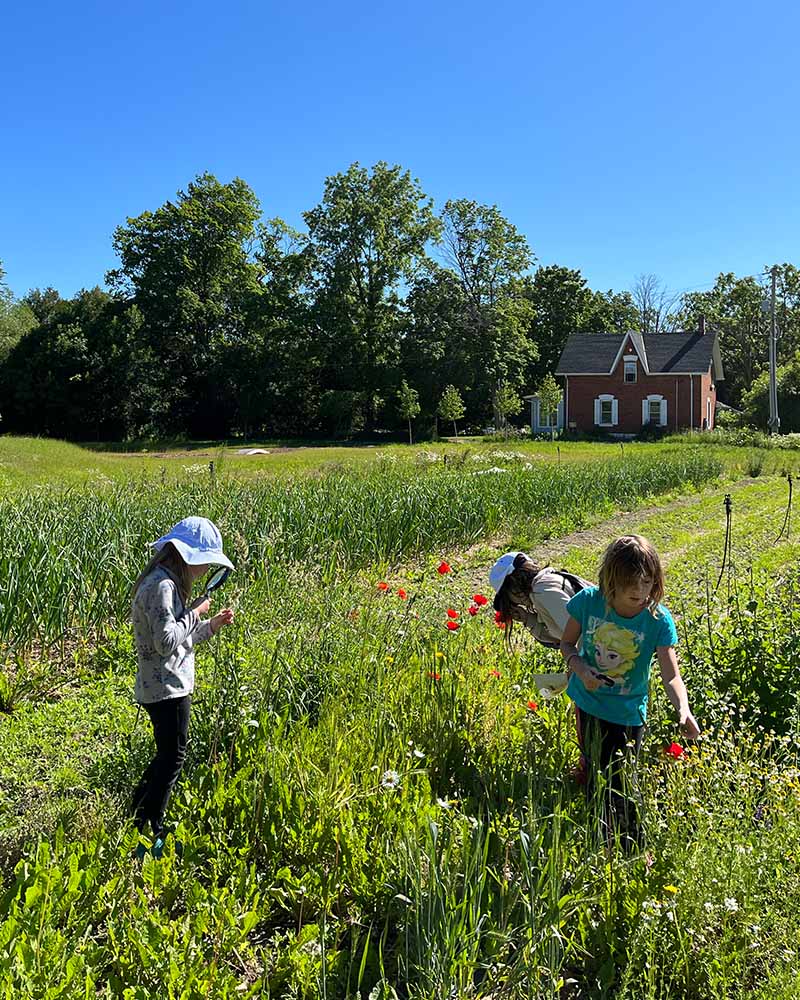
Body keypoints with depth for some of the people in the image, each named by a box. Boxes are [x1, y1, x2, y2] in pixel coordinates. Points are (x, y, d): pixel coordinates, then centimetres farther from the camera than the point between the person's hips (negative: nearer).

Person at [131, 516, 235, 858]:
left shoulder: (166, 583, 12)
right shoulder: (162, 586, -22)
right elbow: (166, 641, -27)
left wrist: (211, 625, 7)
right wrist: (194, 613, -16)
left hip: (167, 685, 10)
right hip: (167, 687, -10)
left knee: (167, 756, 21)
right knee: (172, 759, 1)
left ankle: (138, 818, 34)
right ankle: (148, 835, 13)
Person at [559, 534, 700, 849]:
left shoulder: (659, 620, -22)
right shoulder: (588, 601, -19)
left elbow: (671, 675, -26)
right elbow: (567, 643, -4)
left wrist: (684, 710, -44)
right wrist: (580, 669, -23)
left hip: (627, 714, -2)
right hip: (587, 702, 2)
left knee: (618, 787, 7)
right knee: (593, 777, 22)